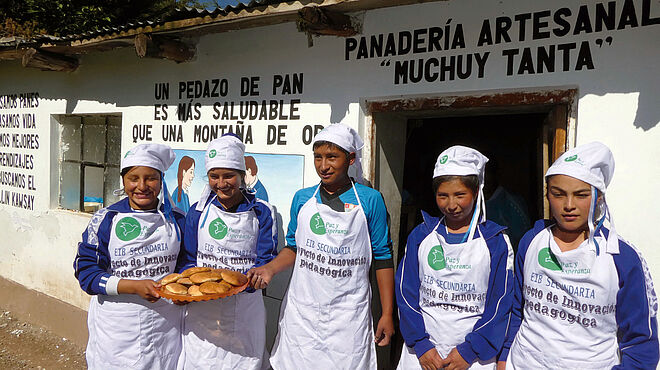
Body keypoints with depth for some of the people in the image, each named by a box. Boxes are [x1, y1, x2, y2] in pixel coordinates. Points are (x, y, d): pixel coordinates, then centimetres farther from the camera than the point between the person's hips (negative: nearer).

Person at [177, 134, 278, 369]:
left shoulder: (261, 213, -2)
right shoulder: (199, 211, 4)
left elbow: (266, 260, -6)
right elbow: (189, 259, 6)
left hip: (245, 310, -1)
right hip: (202, 308, 1)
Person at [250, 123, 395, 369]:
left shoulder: (369, 200, -4)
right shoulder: (303, 199, 5)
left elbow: (382, 257, -1)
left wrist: (387, 314, -2)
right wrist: (270, 268, -4)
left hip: (348, 316, -2)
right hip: (301, 311, 3)